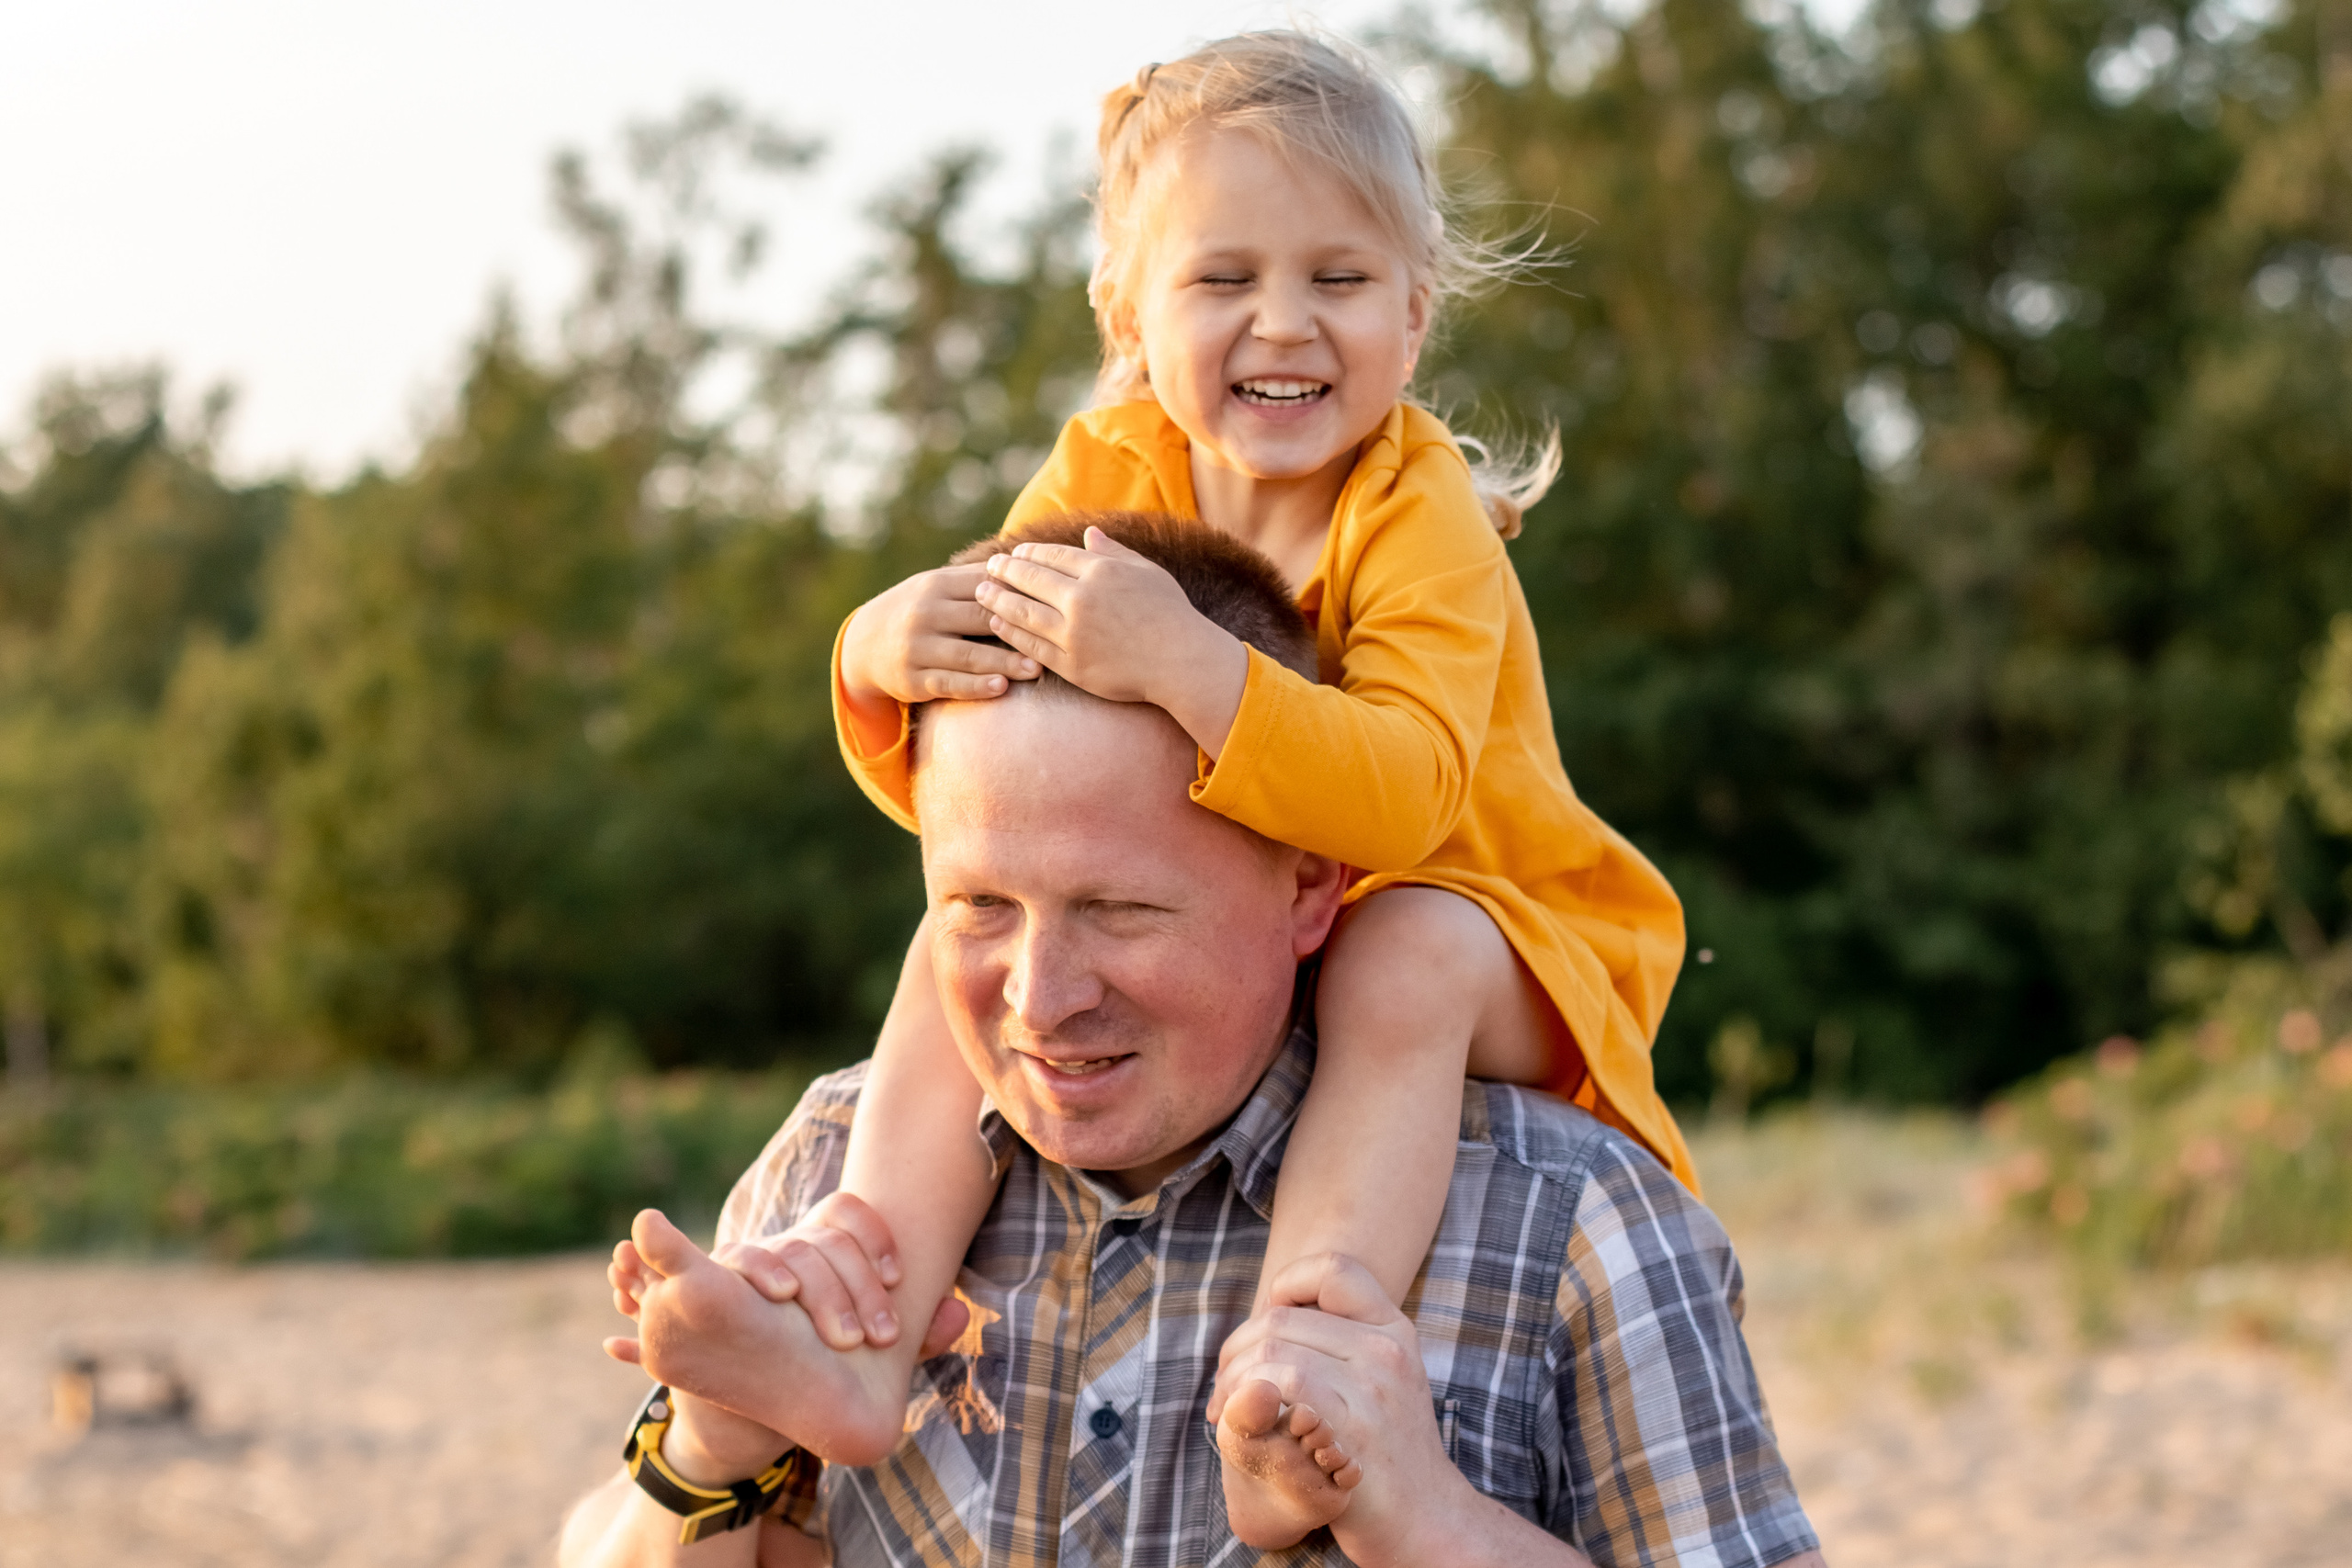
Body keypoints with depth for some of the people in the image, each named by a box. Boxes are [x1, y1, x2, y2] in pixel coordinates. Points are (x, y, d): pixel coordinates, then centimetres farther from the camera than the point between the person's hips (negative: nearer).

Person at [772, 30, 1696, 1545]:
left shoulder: (1422, 514, -21)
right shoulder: (1103, 478, -6)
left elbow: (1402, 794, -38)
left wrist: (1184, 664, -51)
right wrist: (889, 664, -30)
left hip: (1452, 923, -5)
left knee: (1404, 965, -37)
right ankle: (868, 1317, -22)